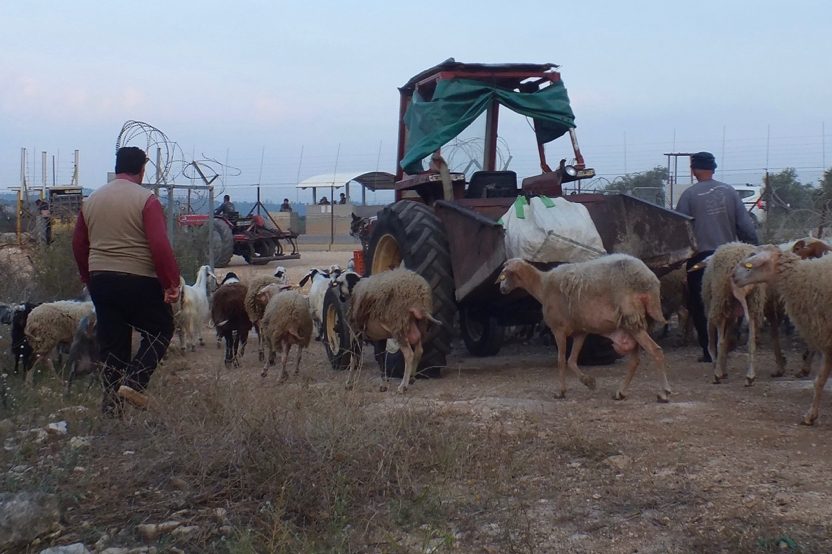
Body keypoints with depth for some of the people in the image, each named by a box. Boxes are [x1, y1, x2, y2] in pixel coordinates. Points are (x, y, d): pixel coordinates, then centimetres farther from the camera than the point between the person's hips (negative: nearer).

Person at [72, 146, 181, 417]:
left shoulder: (92, 200, 10)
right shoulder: (146, 200, -10)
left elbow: (79, 245, 15)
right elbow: (160, 246, -17)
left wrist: (89, 279, 25)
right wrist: (171, 283, -12)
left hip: (100, 280, 6)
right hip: (139, 280, -6)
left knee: (112, 343, 12)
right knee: (160, 329, 12)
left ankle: (111, 405, 12)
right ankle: (134, 380, -5)